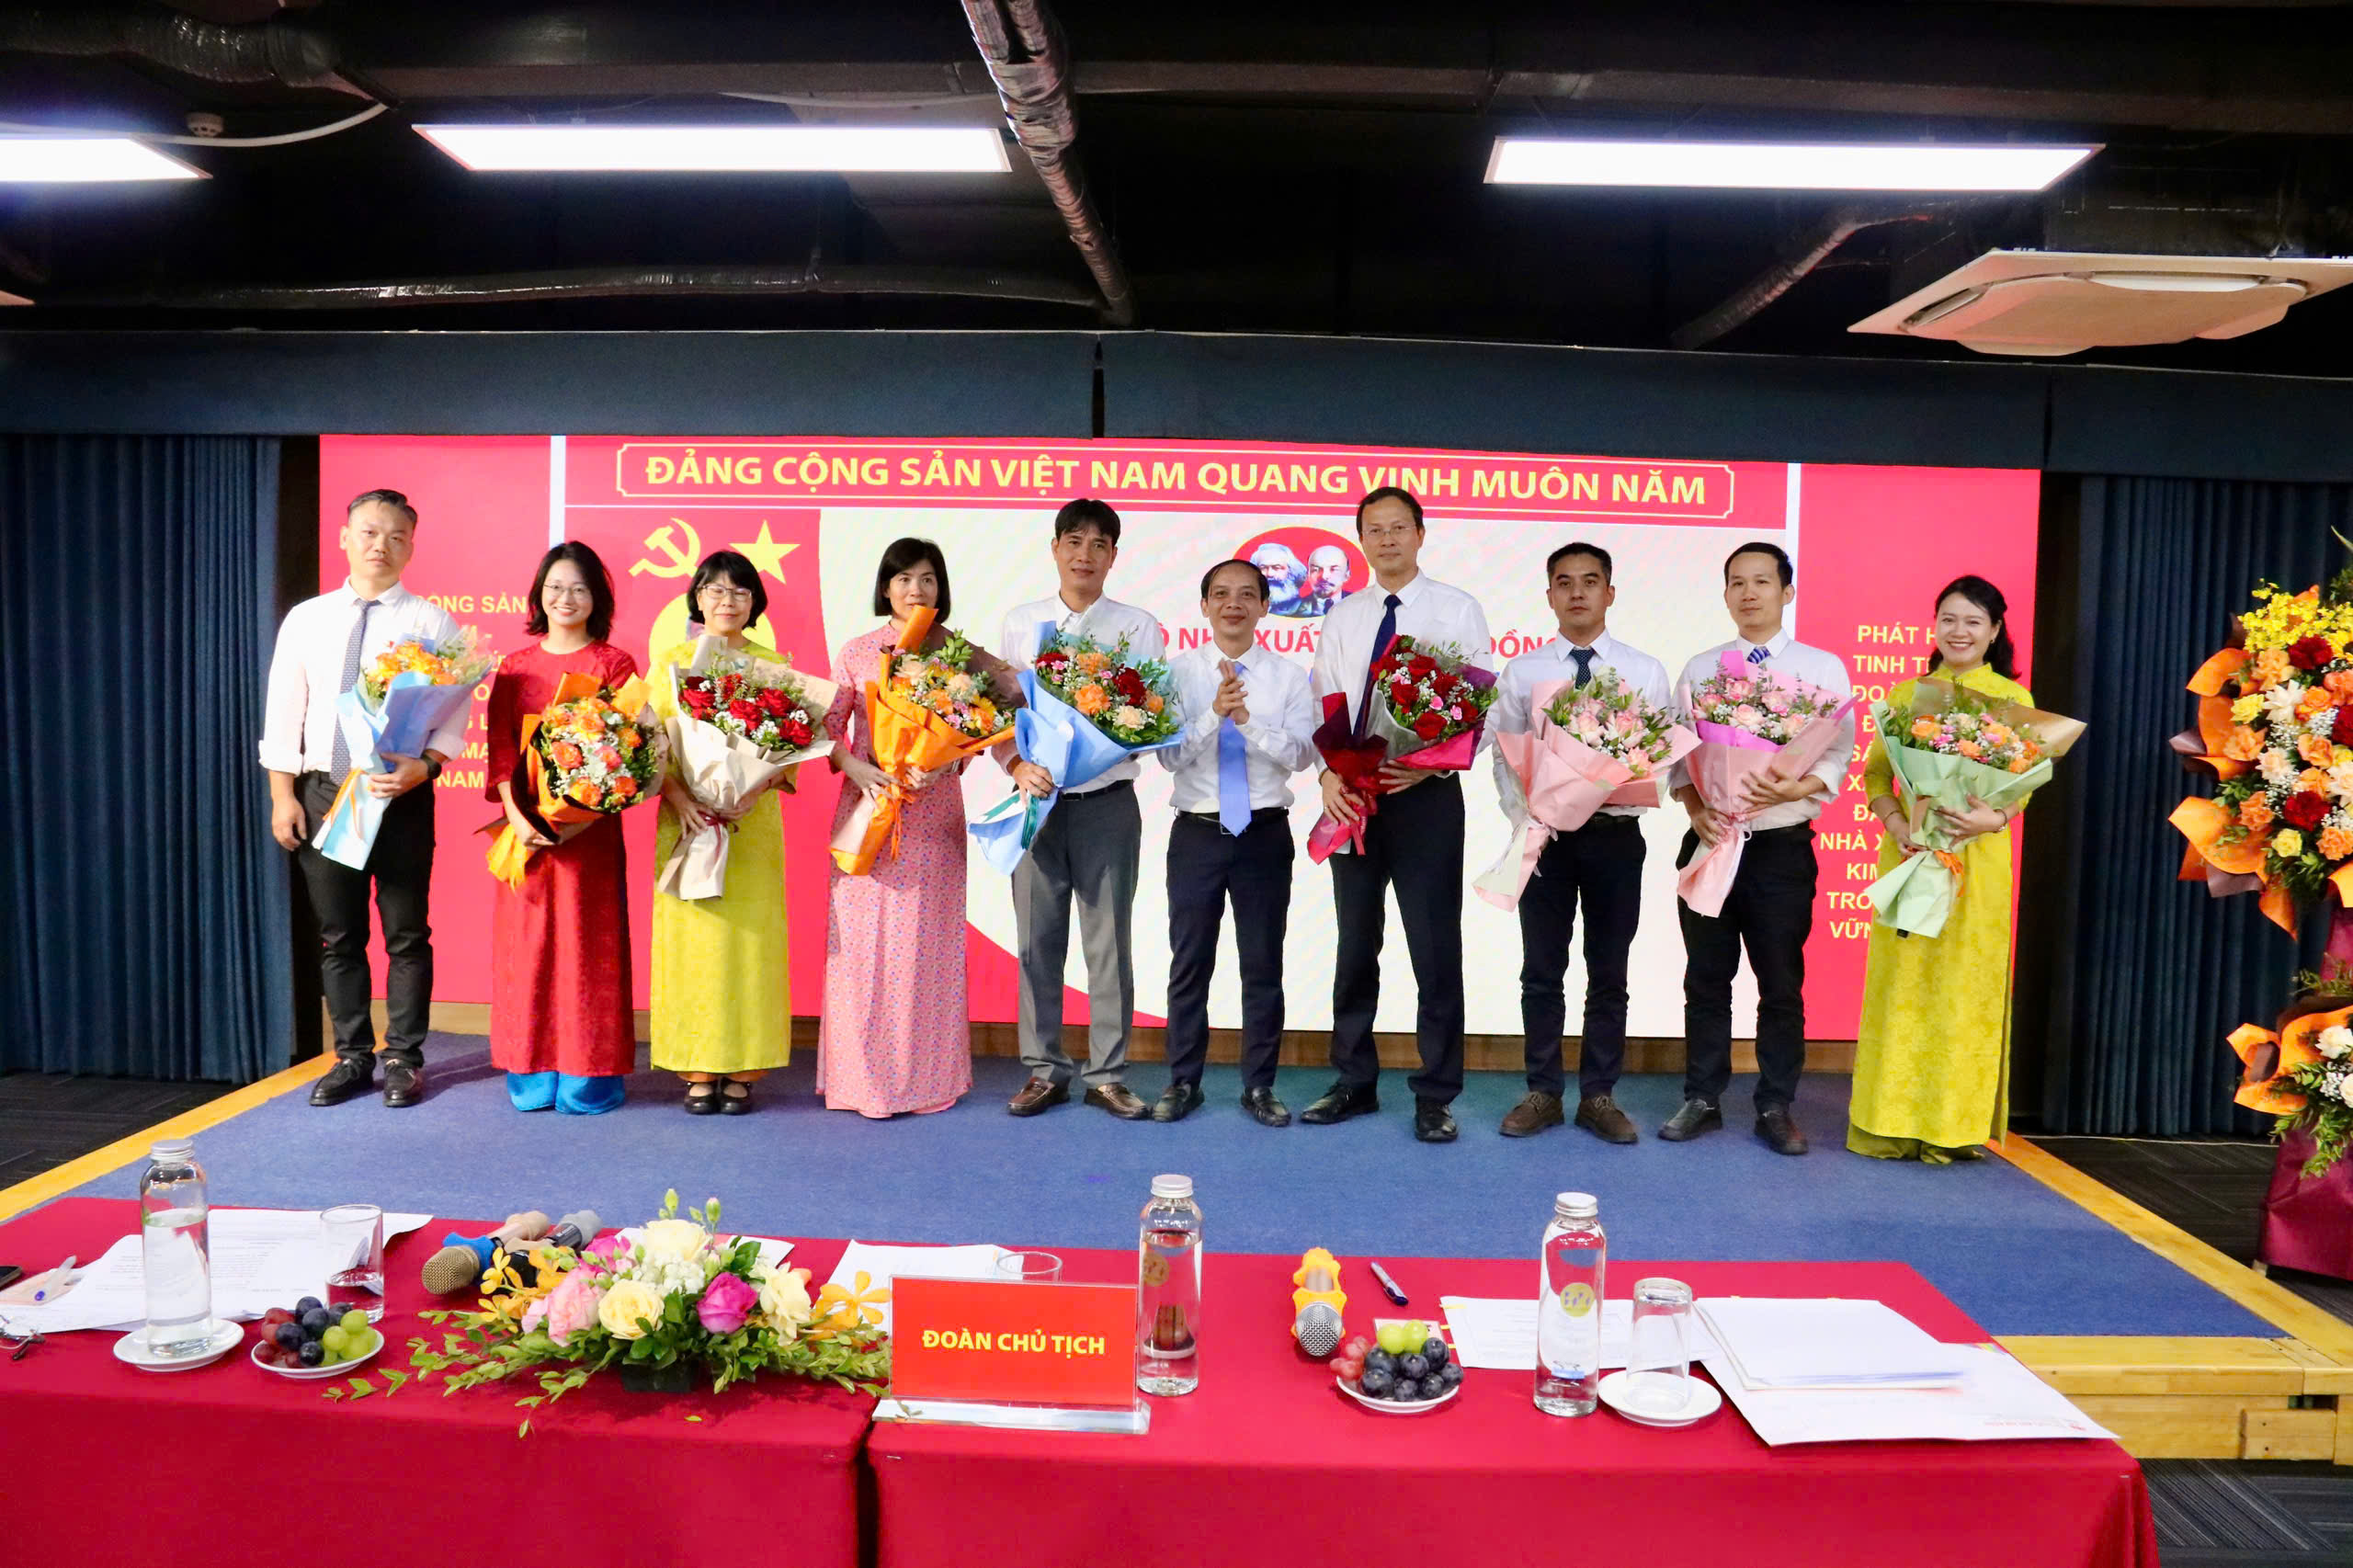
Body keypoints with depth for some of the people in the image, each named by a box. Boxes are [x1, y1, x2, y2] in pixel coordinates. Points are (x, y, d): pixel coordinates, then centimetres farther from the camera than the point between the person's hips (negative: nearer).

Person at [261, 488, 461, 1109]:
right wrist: (283, 794, 0)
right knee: (338, 935, 10)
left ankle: (404, 1058, 15)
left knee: (407, 934, 4)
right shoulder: (306, 619, 7)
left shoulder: (431, 622, -1)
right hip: (322, 790, 3)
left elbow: (453, 711, -7)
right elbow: (282, 710, 6)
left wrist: (422, 767, -23)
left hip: (402, 792, -3)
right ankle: (352, 1057, 22)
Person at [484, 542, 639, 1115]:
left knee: (587, 944, -1)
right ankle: (533, 1076, 14)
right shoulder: (514, 667, 12)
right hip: (525, 828, 3)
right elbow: (500, 747, 4)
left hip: (591, 828, -3)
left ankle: (587, 1077, 7)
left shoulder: (613, 663, 4)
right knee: (526, 943, 5)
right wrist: (516, 815, -12)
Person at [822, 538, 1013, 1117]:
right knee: (865, 936, 0)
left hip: (935, 811, 0)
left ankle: (926, 1075, 13)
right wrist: (855, 768, -14)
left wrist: (943, 763, -16)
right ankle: (867, 1072, 10)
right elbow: (830, 724, 4)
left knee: (926, 940, 3)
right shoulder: (857, 652, 7)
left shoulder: (959, 652, 6)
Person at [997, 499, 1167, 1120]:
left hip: (1108, 802, -1)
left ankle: (1108, 1075, 12)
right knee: (1038, 940, 6)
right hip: (1038, 799, 2)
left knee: (1109, 942, 2)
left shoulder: (1138, 627, 4)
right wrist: (1018, 766, -10)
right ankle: (1044, 1070, 18)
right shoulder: (1020, 623, 9)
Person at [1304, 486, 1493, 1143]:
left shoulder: (1459, 611, 1)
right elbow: (1325, 707, 8)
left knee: (1435, 949, 0)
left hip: (1427, 794, -3)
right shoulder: (1343, 618, 11)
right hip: (1351, 797, 4)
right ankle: (1354, 1083, 23)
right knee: (1355, 946, 11)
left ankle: (1435, 1095, 12)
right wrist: (1329, 775, -9)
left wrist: (1431, 766, -18)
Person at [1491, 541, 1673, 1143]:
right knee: (1541, 973, 6)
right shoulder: (1521, 671, 3)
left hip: (1616, 835, 0)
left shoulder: (1646, 671, 3)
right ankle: (1543, 1094, 18)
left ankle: (1599, 1097, 19)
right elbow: (1504, 755, 2)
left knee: (1609, 974, 8)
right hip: (1544, 833, 0)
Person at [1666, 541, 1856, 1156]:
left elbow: (1838, 754, -3)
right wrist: (1696, 810, -11)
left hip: (1782, 846, -2)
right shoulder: (1700, 669, 8)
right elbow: (1679, 753, 5)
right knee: (1706, 978, 9)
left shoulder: (1823, 668, 2)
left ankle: (1776, 1107, 19)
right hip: (1711, 840, 2)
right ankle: (1702, 1099, 20)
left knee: (1782, 983, 6)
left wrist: (1797, 789, -22)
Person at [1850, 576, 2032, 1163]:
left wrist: (1995, 818, -20)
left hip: (1978, 858, -1)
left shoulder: (2013, 698, 5)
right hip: (1909, 852, 2)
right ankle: (1894, 1120, 10)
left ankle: (1953, 1122, 11)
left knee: (1964, 984, 1)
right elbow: (1875, 774, 6)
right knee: (1902, 982, 3)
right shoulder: (1906, 694, 10)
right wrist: (1895, 823, -12)